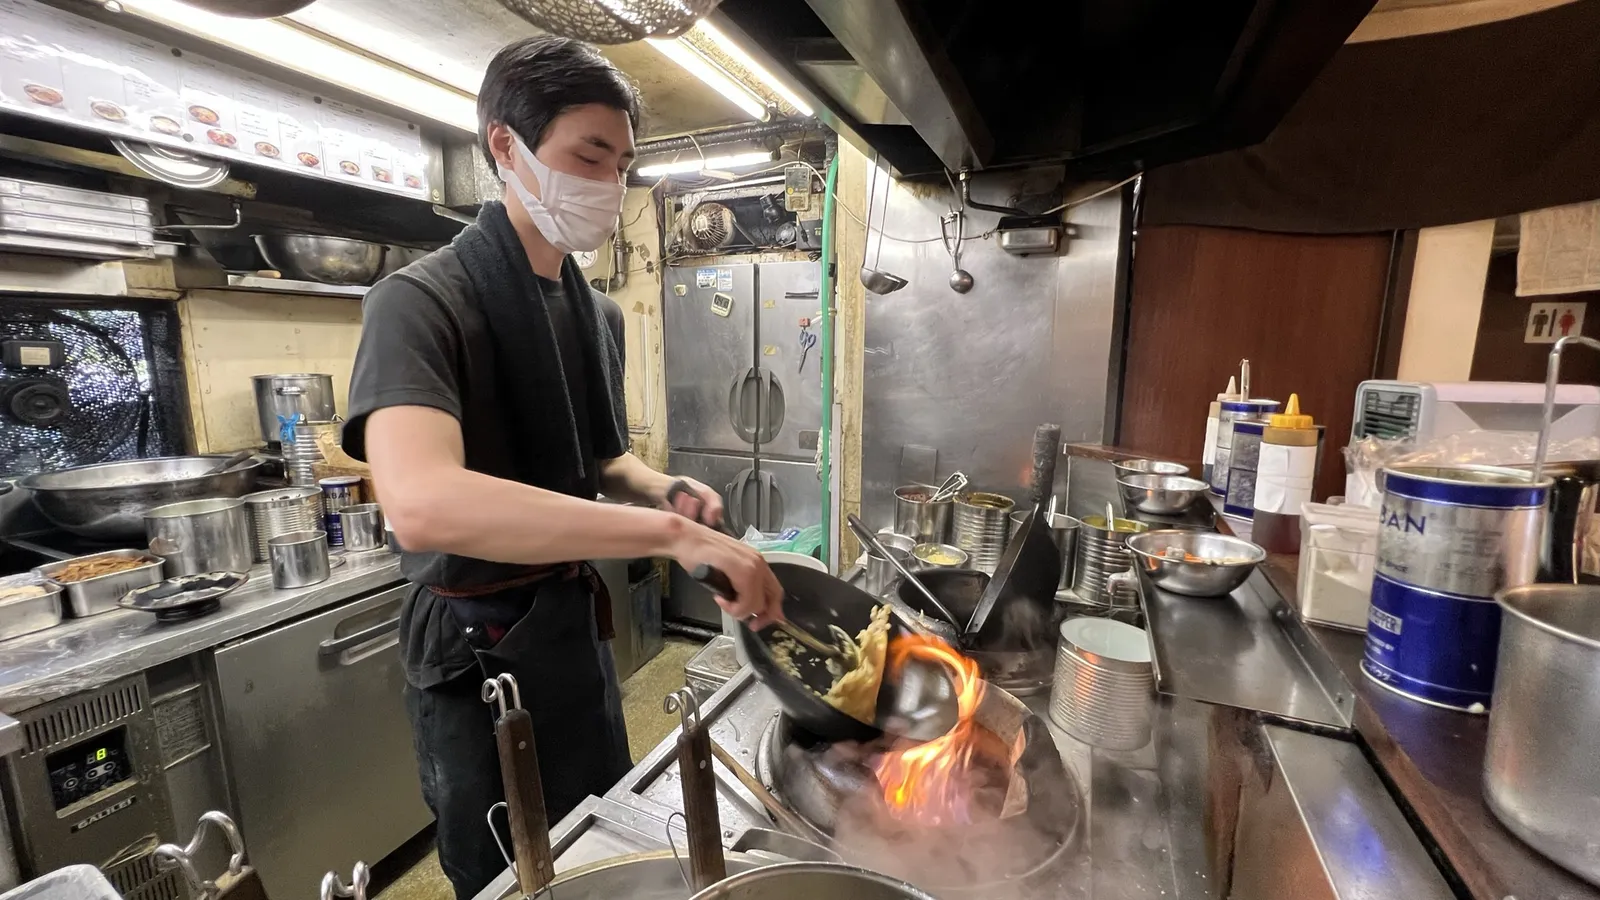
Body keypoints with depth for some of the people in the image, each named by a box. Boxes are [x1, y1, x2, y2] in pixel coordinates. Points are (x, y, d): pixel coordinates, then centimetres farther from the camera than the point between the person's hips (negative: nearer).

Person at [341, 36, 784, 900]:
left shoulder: (599, 312, 3)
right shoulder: (421, 301, -19)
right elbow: (420, 504, -37)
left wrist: (664, 491, -7)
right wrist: (671, 532, -41)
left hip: (580, 623, 7)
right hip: (478, 650, -6)